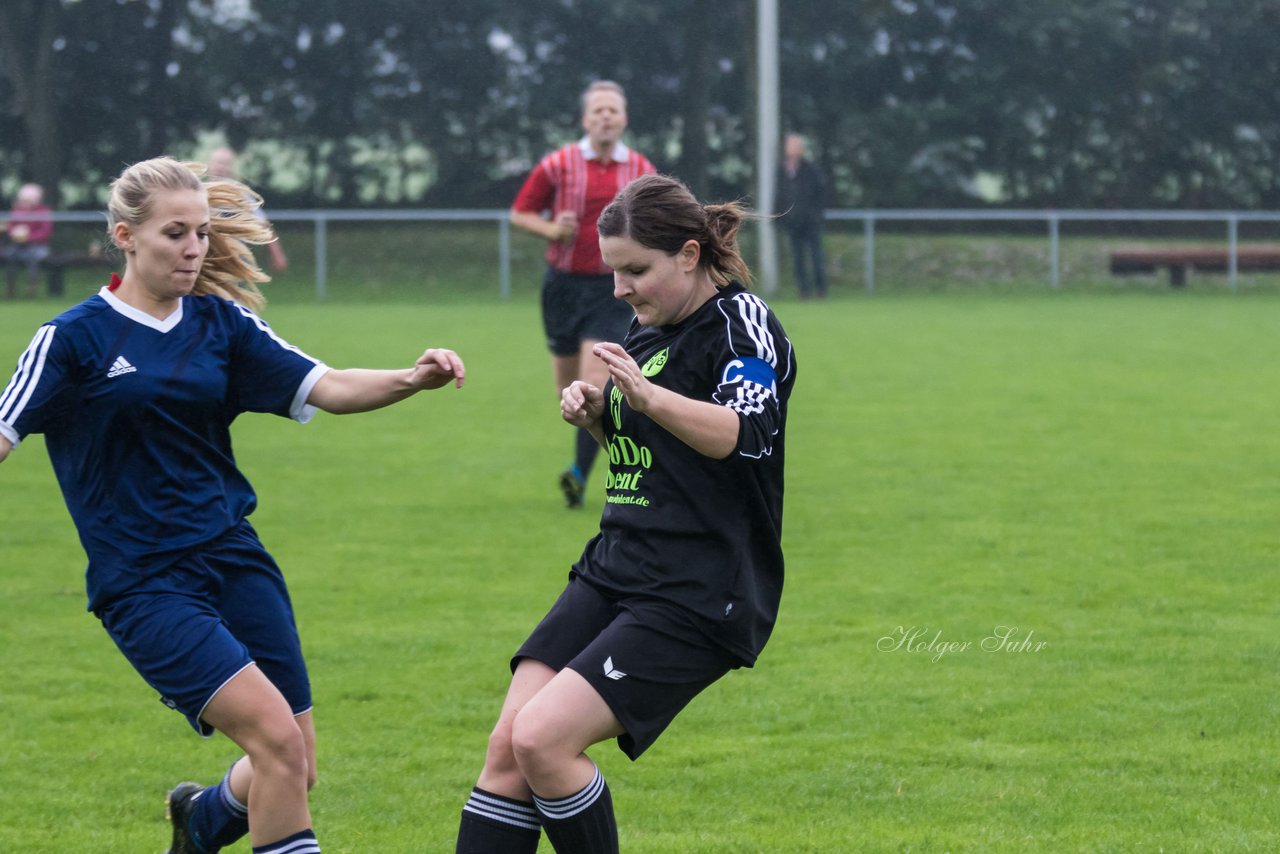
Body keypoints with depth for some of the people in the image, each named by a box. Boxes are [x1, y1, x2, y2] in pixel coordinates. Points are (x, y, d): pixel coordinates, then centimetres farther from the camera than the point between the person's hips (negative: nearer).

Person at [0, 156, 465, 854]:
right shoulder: (74, 338, -5)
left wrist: (413, 379, -16)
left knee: (294, 770, 6)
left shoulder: (222, 322, 7)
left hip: (233, 555, 5)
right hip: (143, 582, -5)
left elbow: (325, 387, 1)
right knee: (276, 737, -19)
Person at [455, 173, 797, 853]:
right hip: (612, 570, 8)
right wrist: (596, 414, 9)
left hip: (697, 599, -8)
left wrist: (648, 396, -38)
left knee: (542, 739, -21)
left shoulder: (740, 320, -9)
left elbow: (748, 435, -26)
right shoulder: (647, 328, 16)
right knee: (506, 747, -5)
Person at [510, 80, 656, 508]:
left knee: (595, 376, -16)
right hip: (564, 283, 1)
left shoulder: (641, 171, 1)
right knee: (568, 387, 7)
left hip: (612, 288, -1)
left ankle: (580, 472, -14)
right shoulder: (558, 165, -3)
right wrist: (552, 230, -13)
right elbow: (520, 213, 5)